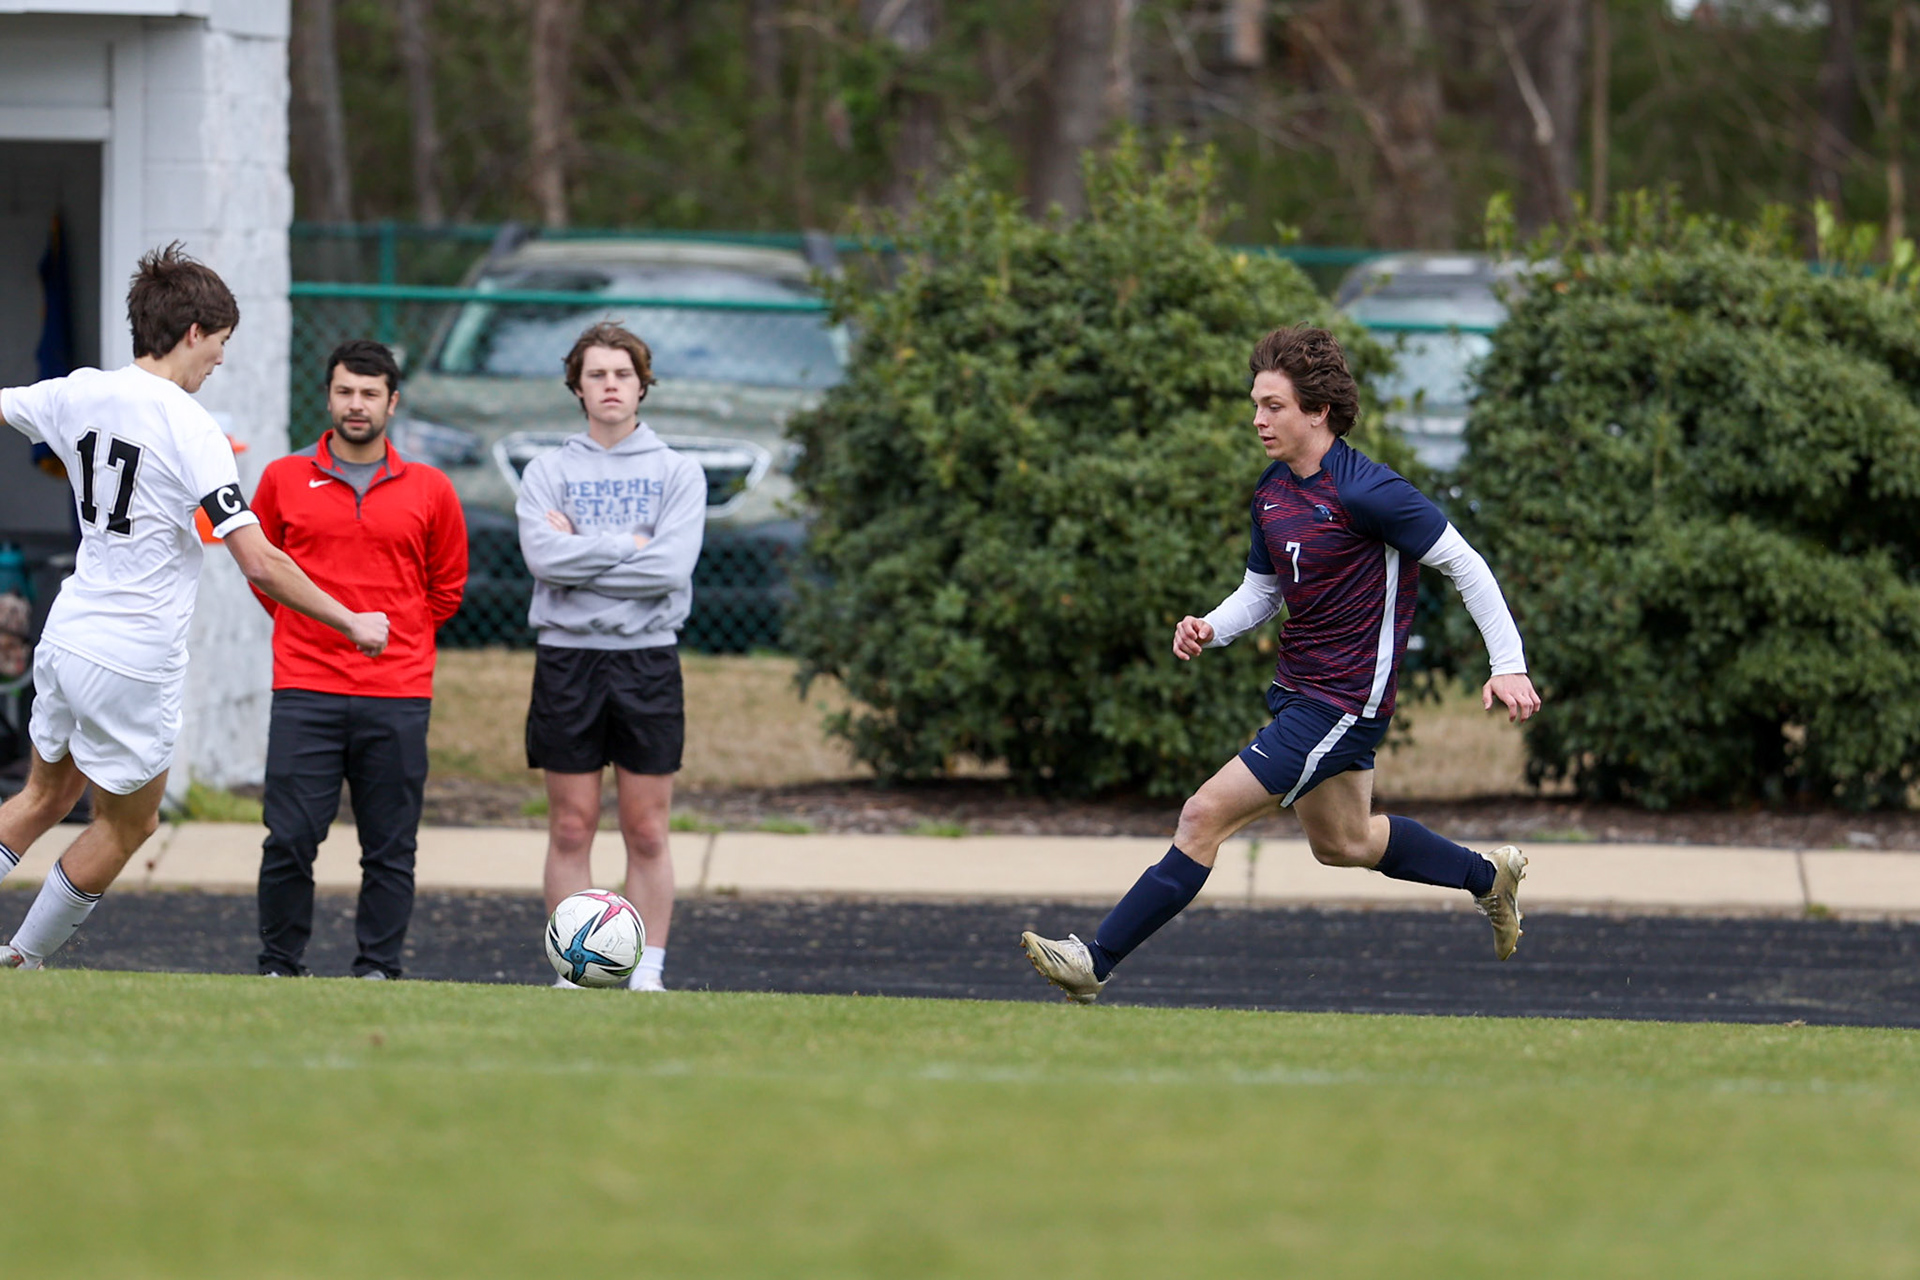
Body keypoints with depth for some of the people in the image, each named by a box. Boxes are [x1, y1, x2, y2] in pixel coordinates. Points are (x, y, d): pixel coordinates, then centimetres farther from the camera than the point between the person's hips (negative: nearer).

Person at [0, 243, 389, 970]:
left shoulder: (79, 394, 0)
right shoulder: (190, 428, -19)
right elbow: (260, 564, -23)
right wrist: (353, 623, -13)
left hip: (67, 635, 7)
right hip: (136, 661, -7)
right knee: (126, 824, 13)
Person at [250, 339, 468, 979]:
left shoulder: (429, 490, 7)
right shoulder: (285, 478, 6)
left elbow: (446, 588, 18)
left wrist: (392, 635, 12)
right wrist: (307, 621, 13)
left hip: (398, 695, 1)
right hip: (305, 691, -1)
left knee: (390, 848, 1)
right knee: (290, 839, -5)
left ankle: (378, 969, 8)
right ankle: (279, 968, 5)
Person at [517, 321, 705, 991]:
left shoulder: (678, 472, 6)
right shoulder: (547, 472, 7)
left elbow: (672, 565, -9)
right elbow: (544, 556, -10)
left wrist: (583, 552, -8)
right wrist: (629, 545, -10)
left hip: (647, 658, 0)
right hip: (567, 658, 0)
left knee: (646, 832, 1)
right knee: (571, 828, 1)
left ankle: (647, 969, 5)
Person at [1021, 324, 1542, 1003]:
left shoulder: (1364, 491, -21)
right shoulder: (1272, 492, 5)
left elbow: (1463, 563, -15)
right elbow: (1261, 590, 17)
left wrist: (1509, 665, -17)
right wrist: (1210, 629, -4)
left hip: (1342, 703, -10)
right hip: (1298, 688, 10)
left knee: (1205, 815, -15)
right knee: (1342, 842, 27)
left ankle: (1095, 960, -13)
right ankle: (1488, 876, 46)